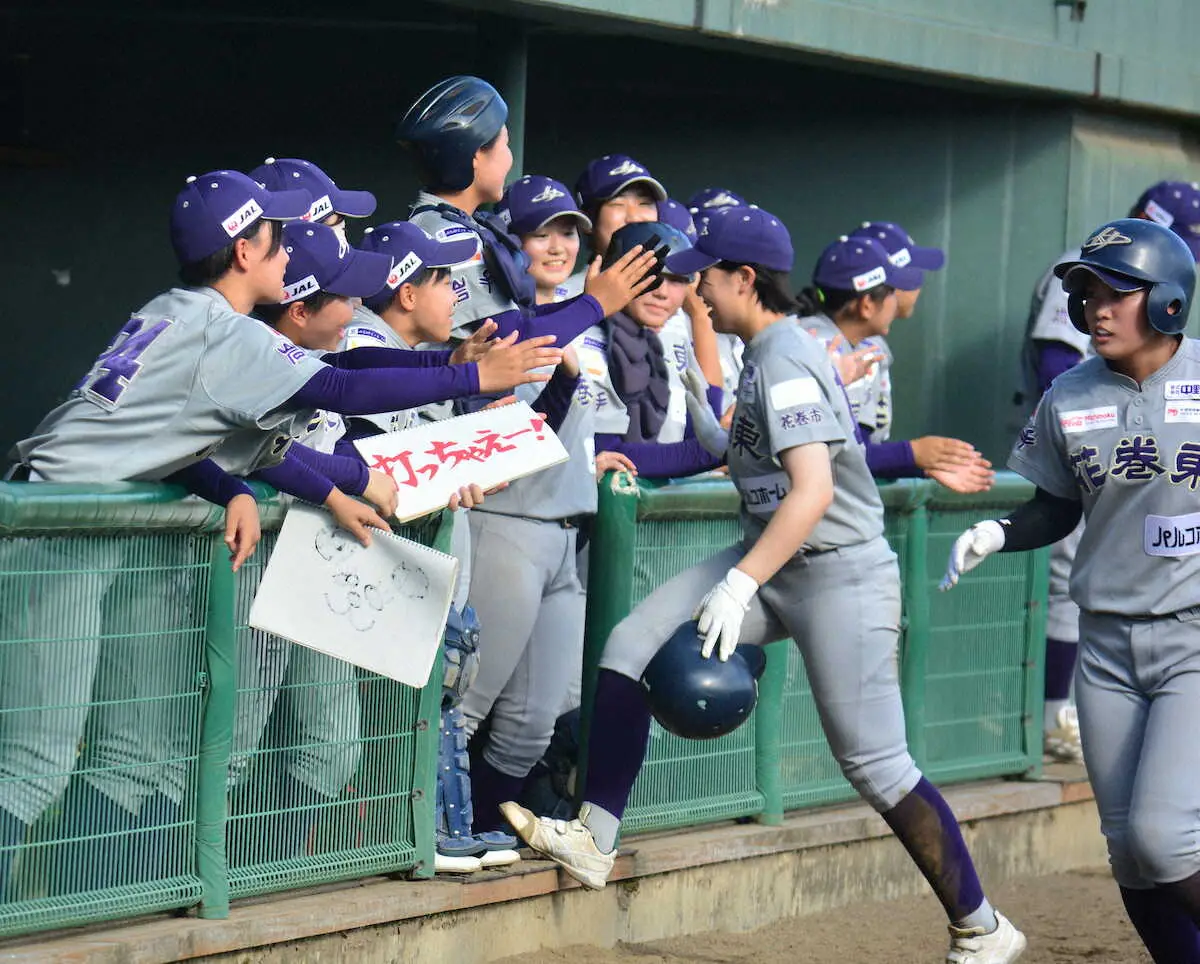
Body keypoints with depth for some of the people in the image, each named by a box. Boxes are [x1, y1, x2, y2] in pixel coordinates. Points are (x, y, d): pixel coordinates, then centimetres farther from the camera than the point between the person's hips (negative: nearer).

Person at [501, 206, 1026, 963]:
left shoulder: (786, 361, -19)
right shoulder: (768, 351, 11)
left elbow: (814, 491, -29)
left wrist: (739, 586, -33)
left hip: (840, 574, -10)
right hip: (775, 563, 10)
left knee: (876, 765, -7)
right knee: (631, 645, -2)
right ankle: (595, 841, 1)